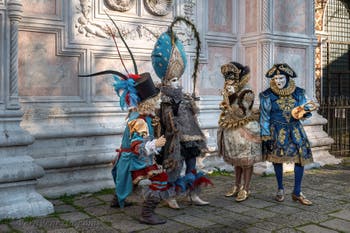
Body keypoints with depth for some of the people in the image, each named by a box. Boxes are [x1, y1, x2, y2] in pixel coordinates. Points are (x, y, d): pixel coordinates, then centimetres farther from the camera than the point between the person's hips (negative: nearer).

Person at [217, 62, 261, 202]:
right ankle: (237, 186, 28)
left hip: (245, 131, -8)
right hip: (232, 131, 8)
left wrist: (228, 99, -22)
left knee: (245, 162, 2)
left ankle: (246, 189, 12)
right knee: (236, 161, 16)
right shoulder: (231, 92, 9)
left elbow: (241, 113, -23)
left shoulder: (247, 93, -15)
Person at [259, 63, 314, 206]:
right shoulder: (268, 96, -7)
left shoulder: (298, 93, 1)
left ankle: (297, 192, 5)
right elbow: (264, 117, -4)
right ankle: (280, 189, 22)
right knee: (277, 158, 2)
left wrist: (303, 112, -17)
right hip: (277, 131, -2)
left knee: (301, 157, -6)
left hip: (295, 130, 2)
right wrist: (266, 137, -7)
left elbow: (306, 110, 8)